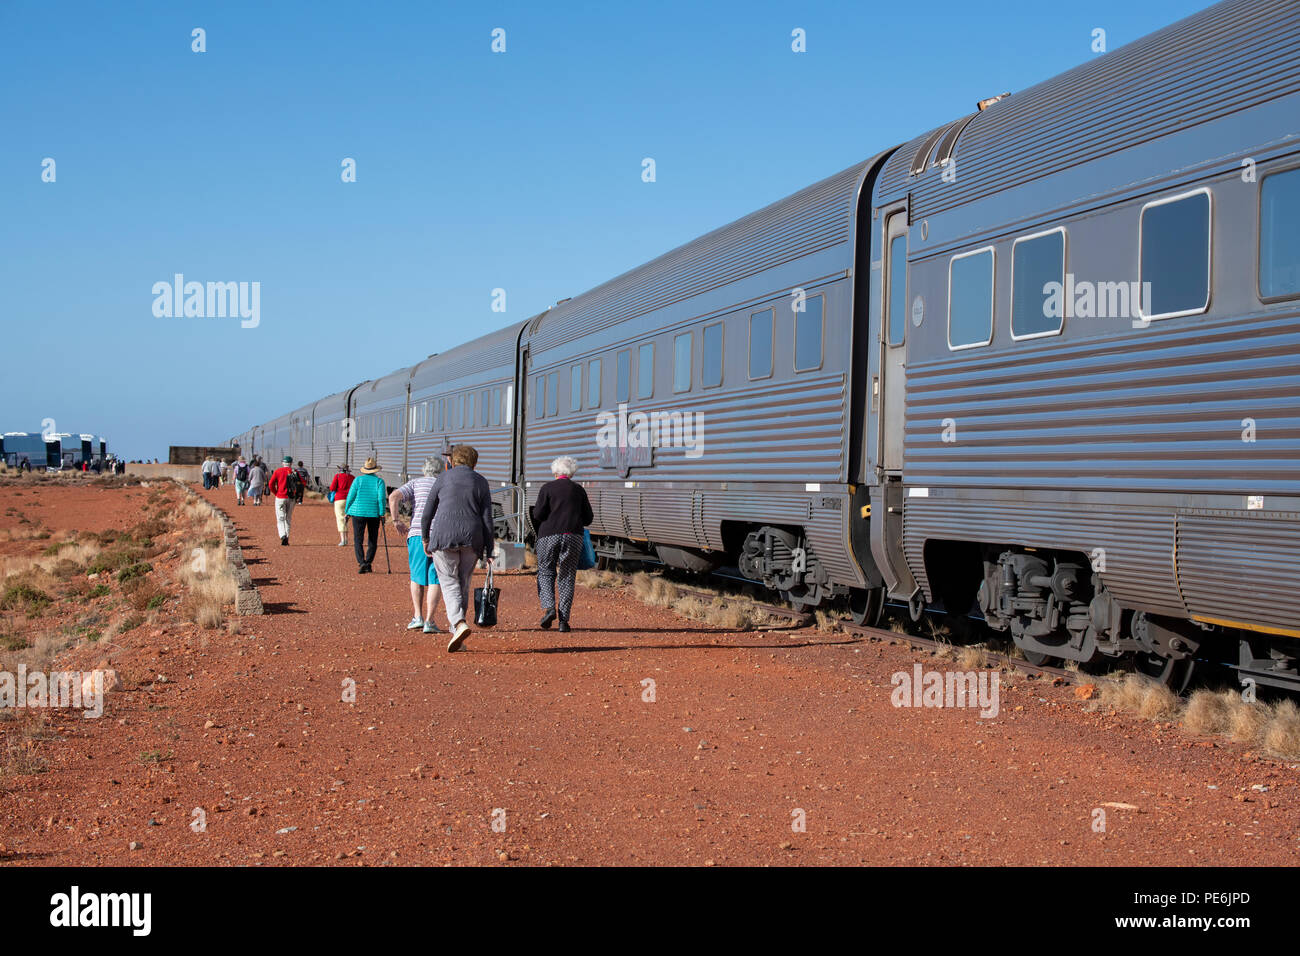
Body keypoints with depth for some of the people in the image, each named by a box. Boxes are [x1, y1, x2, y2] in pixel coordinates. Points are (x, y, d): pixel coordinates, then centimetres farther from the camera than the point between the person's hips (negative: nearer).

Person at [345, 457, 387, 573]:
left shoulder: (358, 480, 1)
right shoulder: (379, 481, 0)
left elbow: (351, 496, 0)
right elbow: (381, 498, -8)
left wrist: (347, 512, 9)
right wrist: (382, 514, -4)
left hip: (358, 512, 0)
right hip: (374, 513, 0)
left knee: (357, 540, 2)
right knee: (373, 540, 14)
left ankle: (361, 563, -15)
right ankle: (368, 563, 7)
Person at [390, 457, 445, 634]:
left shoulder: (416, 483, 11)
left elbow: (394, 497, -5)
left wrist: (396, 521, 3)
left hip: (417, 534, 0)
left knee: (417, 577, 17)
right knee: (434, 580, 2)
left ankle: (418, 617, 10)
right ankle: (429, 621, -5)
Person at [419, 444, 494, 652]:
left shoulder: (444, 477, 5)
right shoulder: (481, 482, 8)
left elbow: (427, 512, 6)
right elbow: (487, 518, 3)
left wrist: (425, 538, 18)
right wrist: (488, 551, 4)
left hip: (443, 535, -2)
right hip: (471, 538, 2)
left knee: (449, 582, -1)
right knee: (463, 583, 13)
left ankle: (459, 624, -24)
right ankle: (454, 631, 16)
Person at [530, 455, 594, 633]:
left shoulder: (547, 488, 0)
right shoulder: (579, 490, 9)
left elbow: (538, 514, -7)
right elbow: (588, 519, 10)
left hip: (549, 536, -2)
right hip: (573, 537, 2)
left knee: (545, 572, 10)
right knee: (567, 577, 5)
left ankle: (548, 607, -11)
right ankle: (563, 618, 1)